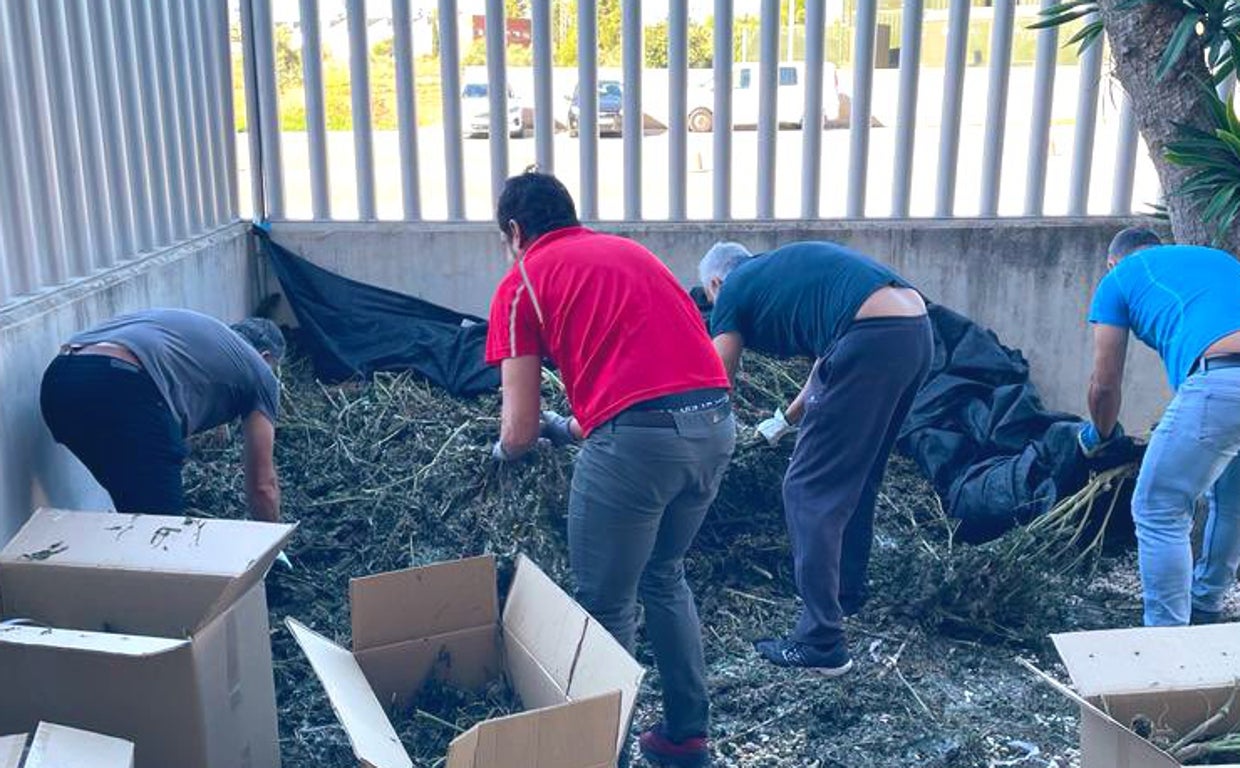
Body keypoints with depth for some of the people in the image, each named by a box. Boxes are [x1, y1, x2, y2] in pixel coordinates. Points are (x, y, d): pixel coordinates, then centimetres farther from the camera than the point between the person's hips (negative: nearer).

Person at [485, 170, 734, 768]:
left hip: (639, 439, -7)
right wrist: (571, 428, 42)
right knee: (664, 577, 27)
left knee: (605, 606, 13)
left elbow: (518, 434, 5)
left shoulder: (523, 281, 8)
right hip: (716, 424, 7)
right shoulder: (631, 251, 25)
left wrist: (503, 451, 29)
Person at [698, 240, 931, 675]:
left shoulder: (733, 291, 11)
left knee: (809, 489, 1)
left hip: (872, 341, -8)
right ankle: (847, 589, 41)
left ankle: (821, 644, 2)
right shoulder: (786, 268, 31)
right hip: (917, 330, 8)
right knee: (857, 475, 25)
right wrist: (786, 420, 44)